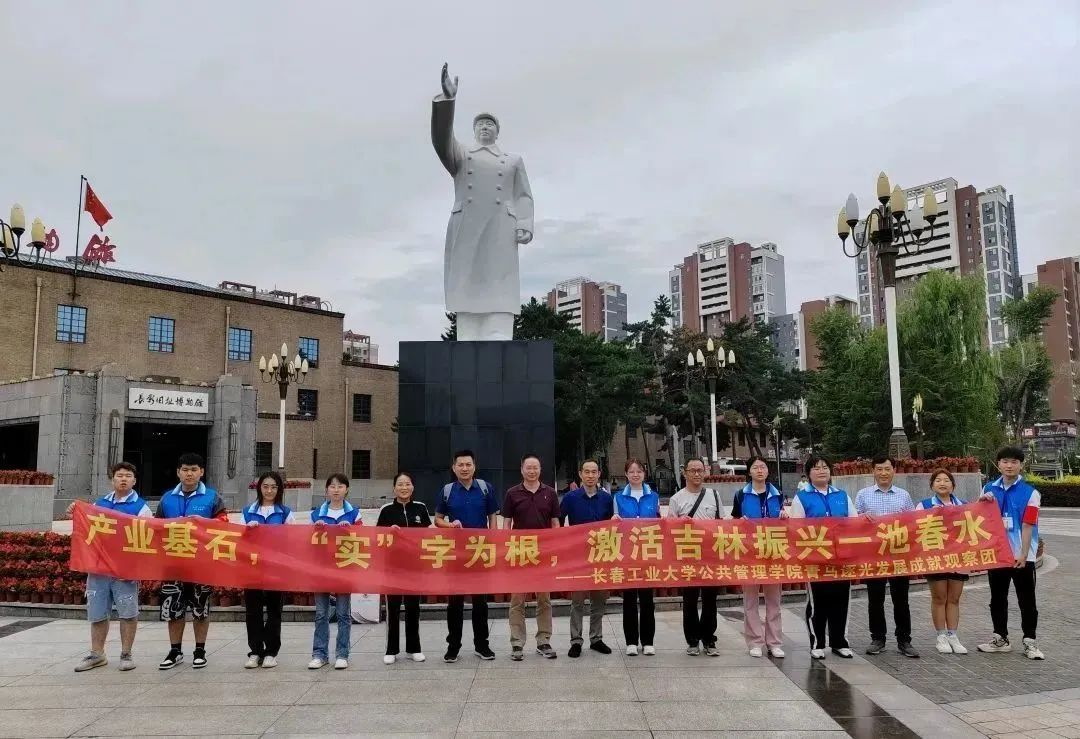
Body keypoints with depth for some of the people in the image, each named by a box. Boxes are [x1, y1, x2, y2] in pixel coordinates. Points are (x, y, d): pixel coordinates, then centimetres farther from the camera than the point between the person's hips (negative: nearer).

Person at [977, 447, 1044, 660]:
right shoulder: (989, 489, 5)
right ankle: (1000, 638, 24)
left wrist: (1023, 554, -14)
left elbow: (1028, 526, -10)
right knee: (997, 598, 12)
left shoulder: (1030, 493, -6)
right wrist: (982, 502, -10)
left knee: (1026, 600, 5)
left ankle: (1030, 641, 15)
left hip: (1021, 556, -4)